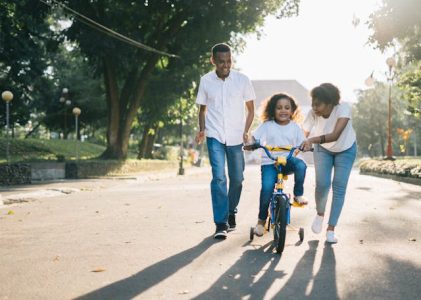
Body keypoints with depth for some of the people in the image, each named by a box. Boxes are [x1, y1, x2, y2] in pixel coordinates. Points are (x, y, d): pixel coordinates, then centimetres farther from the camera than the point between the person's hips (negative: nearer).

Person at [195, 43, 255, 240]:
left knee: (237, 178, 8)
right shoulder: (206, 81, -1)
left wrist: (246, 131, -7)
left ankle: (231, 212, 33)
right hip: (215, 136, -1)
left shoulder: (242, 80, -3)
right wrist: (202, 130, -4)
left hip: (236, 137, 1)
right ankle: (221, 224, -9)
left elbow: (251, 108, 6)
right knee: (218, 177, -12)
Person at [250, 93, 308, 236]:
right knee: (267, 188, -22)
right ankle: (261, 220, 1)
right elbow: (254, 137, -2)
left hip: (288, 160, 1)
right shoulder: (267, 126, 3)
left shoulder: (295, 127, 7)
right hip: (269, 162, -1)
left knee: (301, 165, -34)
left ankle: (298, 194, -8)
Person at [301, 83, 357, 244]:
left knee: (339, 188, -6)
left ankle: (331, 229, 4)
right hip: (323, 150, 1)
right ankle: (320, 214, 18)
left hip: (345, 150, -1)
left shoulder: (343, 109, -36)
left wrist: (312, 140, -60)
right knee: (322, 185, -13)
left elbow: (335, 135, -48)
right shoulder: (313, 113, -28)